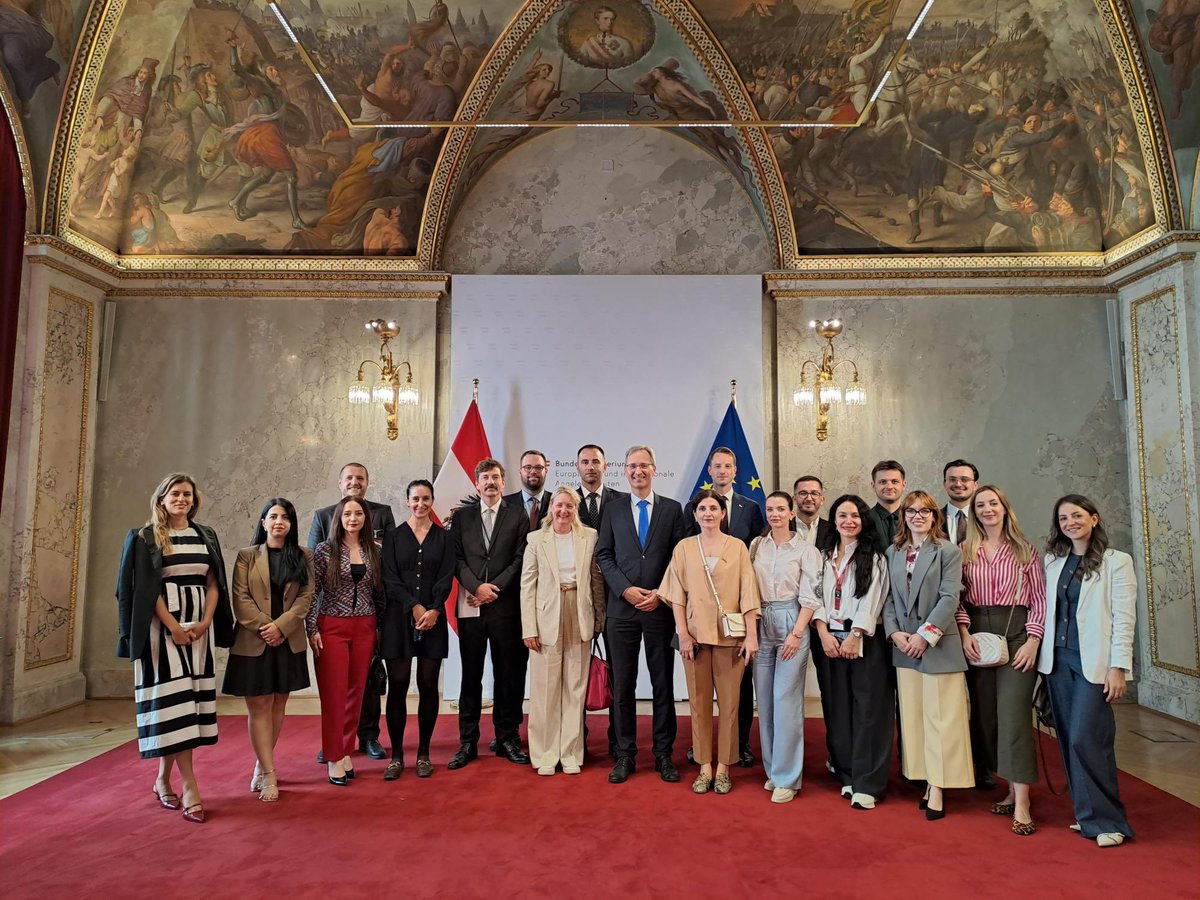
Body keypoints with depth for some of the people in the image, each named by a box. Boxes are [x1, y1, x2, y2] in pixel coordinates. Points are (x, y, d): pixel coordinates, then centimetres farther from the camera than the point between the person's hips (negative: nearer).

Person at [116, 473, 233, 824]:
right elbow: (144, 588, -6)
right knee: (173, 699, -7)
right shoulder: (144, 538, 1)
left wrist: (205, 622, -5)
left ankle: (164, 779, 18)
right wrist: (173, 626, -14)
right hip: (163, 627, -4)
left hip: (198, 627, 4)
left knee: (189, 699, 5)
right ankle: (190, 788, -6)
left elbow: (213, 583, 9)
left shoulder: (206, 536, 12)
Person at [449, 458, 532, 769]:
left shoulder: (518, 516, 6)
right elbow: (456, 558, 3)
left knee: (508, 675, 5)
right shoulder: (462, 517, 11)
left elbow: (520, 560, -1)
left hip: (506, 606, -1)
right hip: (470, 607, 1)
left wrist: (494, 589, -9)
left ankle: (507, 738, 17)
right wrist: (476, 586, -11)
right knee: (471, 675, 6)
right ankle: (467, 741, 14)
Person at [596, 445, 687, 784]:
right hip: (621, 608, 1)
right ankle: (625, 754, 17)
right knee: (622, 685, 6)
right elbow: (604, 556, 4)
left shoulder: (672, 509, 5)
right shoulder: (613, 511, 8)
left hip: (660, 608, -1)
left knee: (663, 684, 7)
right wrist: (626, 589, -9)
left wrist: (661, 594, -9)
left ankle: (664, 754, 19)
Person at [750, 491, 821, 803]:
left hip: (792, 622, -4)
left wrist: (796, 633, -14)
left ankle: (787, 777, 5)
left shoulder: (806, 550, -1)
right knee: (764, 700, 8)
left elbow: (809, 597, -5)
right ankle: (772, 768, 22)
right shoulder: (757, 545, 9)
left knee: (786, 700, -6)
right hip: (761, 623, 4)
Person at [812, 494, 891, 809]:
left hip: (864, 640, -3)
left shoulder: (874, 557, 1)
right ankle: (847, 774, 19)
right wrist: (824, 634, -7)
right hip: (829, 639, 4)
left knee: (868, 709, -2)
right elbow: (816, 595, 5)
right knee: (837, 709, 7)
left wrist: (853, 637, -15)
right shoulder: (823, 556, 12)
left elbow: (871, 600, -7)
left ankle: (868, 783, 3)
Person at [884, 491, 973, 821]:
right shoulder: (893, 553, 11)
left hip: (938, 645, -4)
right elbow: (889, 598, 9)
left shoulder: (948, 551, -2)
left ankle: (937, 789, 3)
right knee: (913, 717, 8)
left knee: (940, 717, -2)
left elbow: (949, 598, -10)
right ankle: (928, 781, 17)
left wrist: (925, 635, -14)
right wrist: (894, 632, -5)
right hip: (903, 645, 5)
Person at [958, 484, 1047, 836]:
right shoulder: (965, 552, 8)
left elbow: (1039, 599, 1)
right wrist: (964, 633, -8)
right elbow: (958, 598, 5)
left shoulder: (1024, 551, 4)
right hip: (976, 638, 3)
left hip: (1016, 636, -3)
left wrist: (1033, 641, -7)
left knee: (1013, 714, -9)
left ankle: (1021, 804, -3)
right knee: (986, 716, 7)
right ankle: (1012, 789, 20)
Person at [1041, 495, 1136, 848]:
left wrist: (1118, 667, -12)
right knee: (1069, 740, 7)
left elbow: (1124, 618, -7)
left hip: (1094, 662, -5)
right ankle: (1087, 813, 19)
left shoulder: (1116, 562, -3)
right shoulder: (1053, 562, 10)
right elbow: (1048, 611, 11)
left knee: (1085, 738, -9)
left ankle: (1105, 819, 7)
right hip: (1058, 660, 5)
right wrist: (1041, 652, 5)